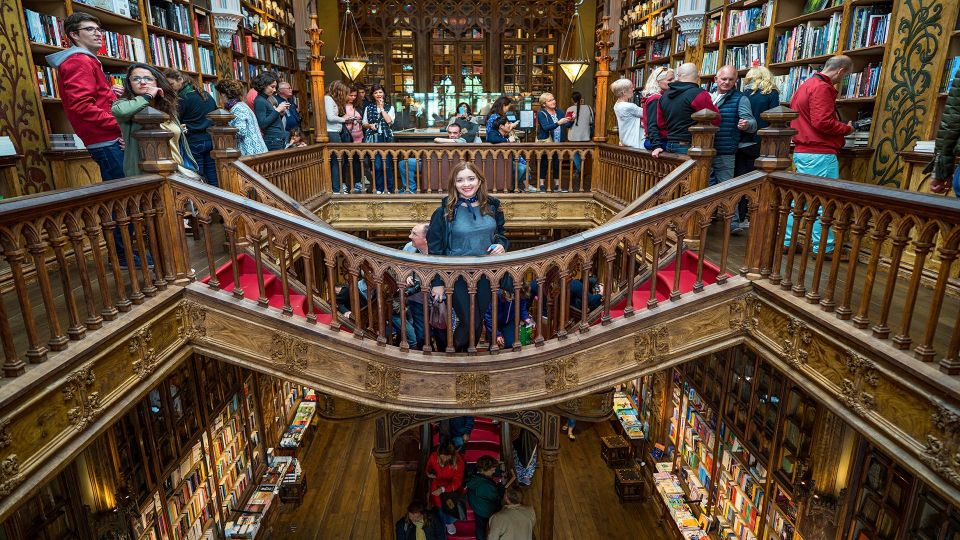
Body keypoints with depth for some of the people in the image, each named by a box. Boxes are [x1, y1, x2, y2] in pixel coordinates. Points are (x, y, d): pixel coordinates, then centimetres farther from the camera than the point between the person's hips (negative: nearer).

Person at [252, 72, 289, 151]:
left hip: (280, 138, 9)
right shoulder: (259, 101, -9)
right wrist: (277, 110, -14)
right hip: (272, 139, -9)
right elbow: (262, 124, -18)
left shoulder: (269, 99, 17)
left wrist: (281, 113, 5)